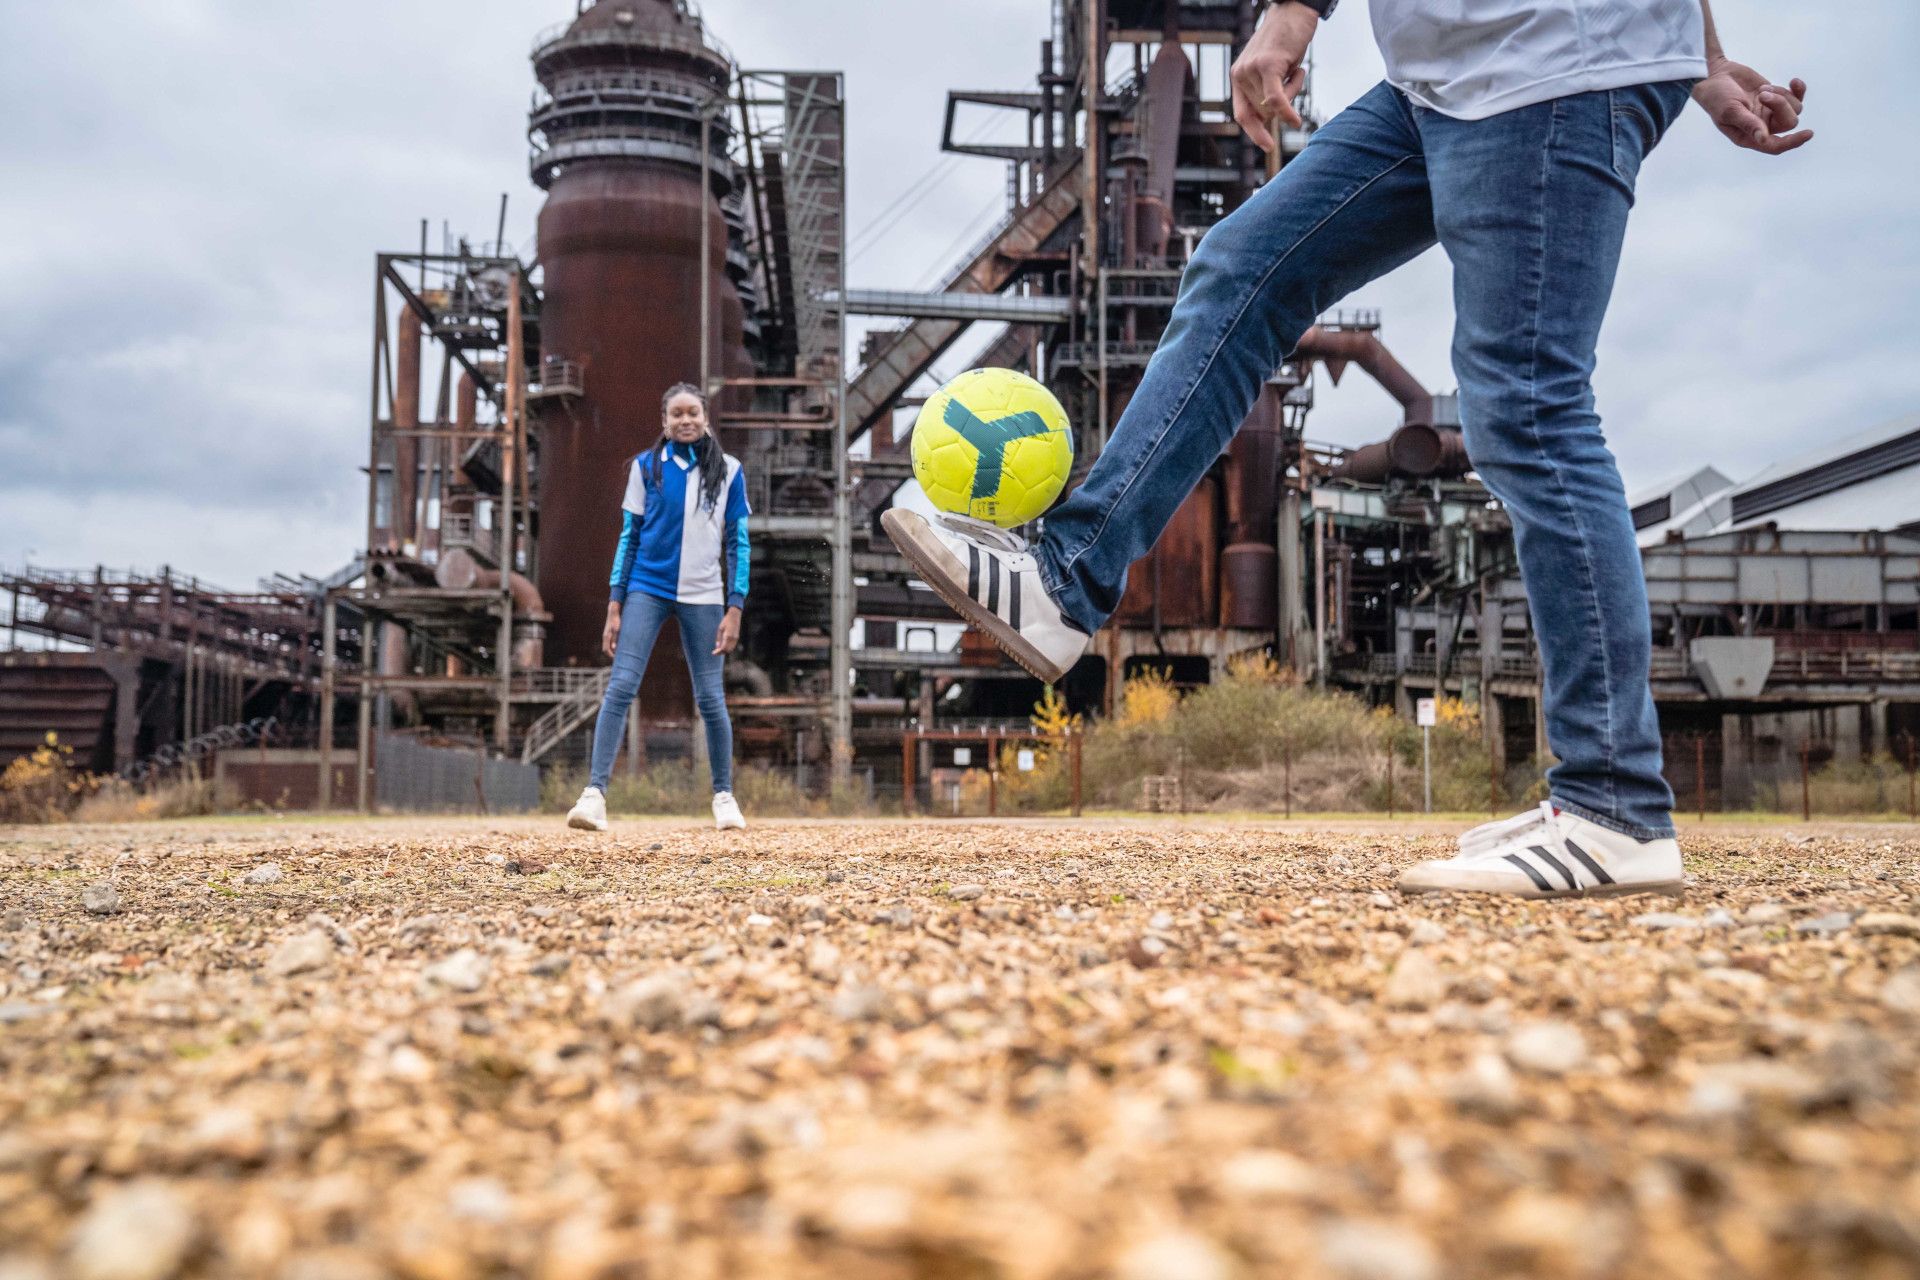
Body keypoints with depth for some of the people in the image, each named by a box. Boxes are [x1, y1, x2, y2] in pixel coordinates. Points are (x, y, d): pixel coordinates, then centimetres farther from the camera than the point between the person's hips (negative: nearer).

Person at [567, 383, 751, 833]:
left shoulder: (728, 470, 3)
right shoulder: (646, 466, 4)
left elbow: (737, 542, 4)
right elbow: (629, 537, 6)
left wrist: (735, 609, -3)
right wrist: (614, 606, 1)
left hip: (703, 596, 0)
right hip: (647, 589, 0)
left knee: (711, 699, 3)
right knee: (620, 687, -12)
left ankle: (724, 795, 17)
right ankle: (595, 793, -13)